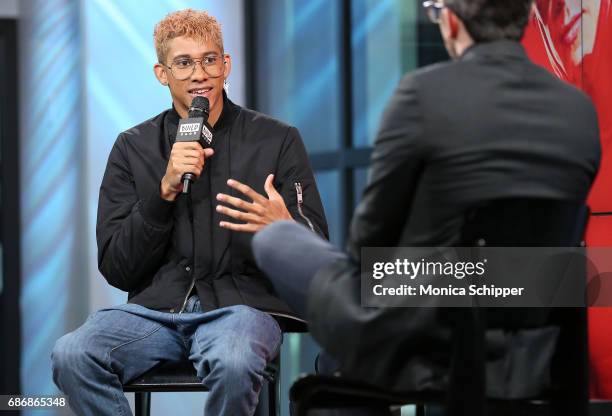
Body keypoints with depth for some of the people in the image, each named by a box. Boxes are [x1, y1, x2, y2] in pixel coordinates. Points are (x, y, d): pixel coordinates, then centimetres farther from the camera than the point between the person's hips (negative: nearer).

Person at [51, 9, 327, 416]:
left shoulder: (277, 139, 6)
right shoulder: (133, 148, 10)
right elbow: (116, 269, 5)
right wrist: (164, 191, -10)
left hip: (243, 302, -2)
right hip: (155, 306, 2)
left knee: (233, 363, -38)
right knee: (71, 354, -29)